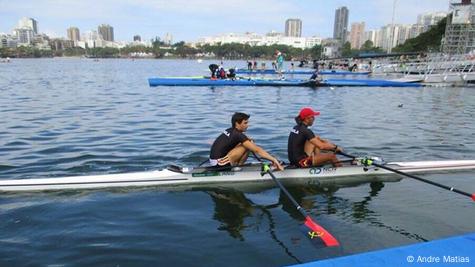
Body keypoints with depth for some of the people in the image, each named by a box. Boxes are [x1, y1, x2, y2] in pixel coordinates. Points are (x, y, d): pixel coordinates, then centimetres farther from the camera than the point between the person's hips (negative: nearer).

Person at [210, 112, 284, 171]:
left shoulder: (230, 131, 8)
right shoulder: (238, 135, -17)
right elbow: (257, 150, -20)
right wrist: (274, 160, -19)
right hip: (219, 164, -9)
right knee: (247, 146, -15)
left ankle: (235, 165, 6)